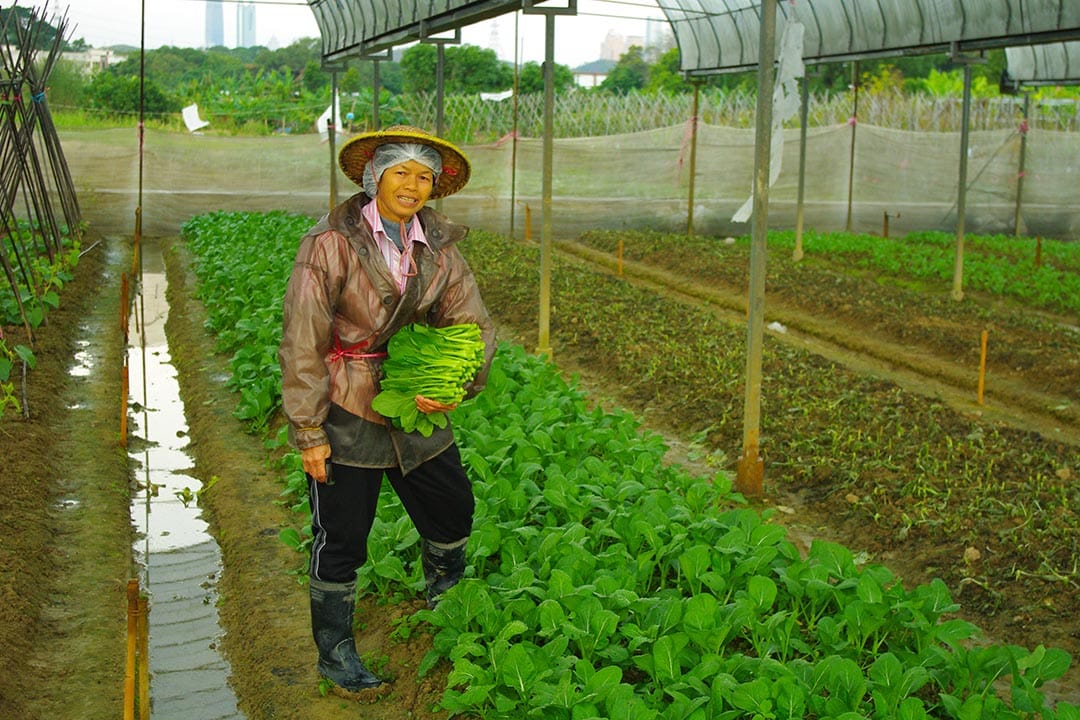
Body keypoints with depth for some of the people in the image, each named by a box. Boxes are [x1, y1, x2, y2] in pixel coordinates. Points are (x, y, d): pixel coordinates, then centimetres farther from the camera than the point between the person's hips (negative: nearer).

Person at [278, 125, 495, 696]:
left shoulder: (439, 247, -1)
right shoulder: (331, 243, -16)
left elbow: (471, 323, 1)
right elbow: (302, 342, -16)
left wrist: (458, 386, -19)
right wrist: (308, 432, -15)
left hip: (416, 411, 5)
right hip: (345, 414, -5)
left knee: (453, 512, 18)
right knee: (341, 540, 6)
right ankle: (334, 653, 29)